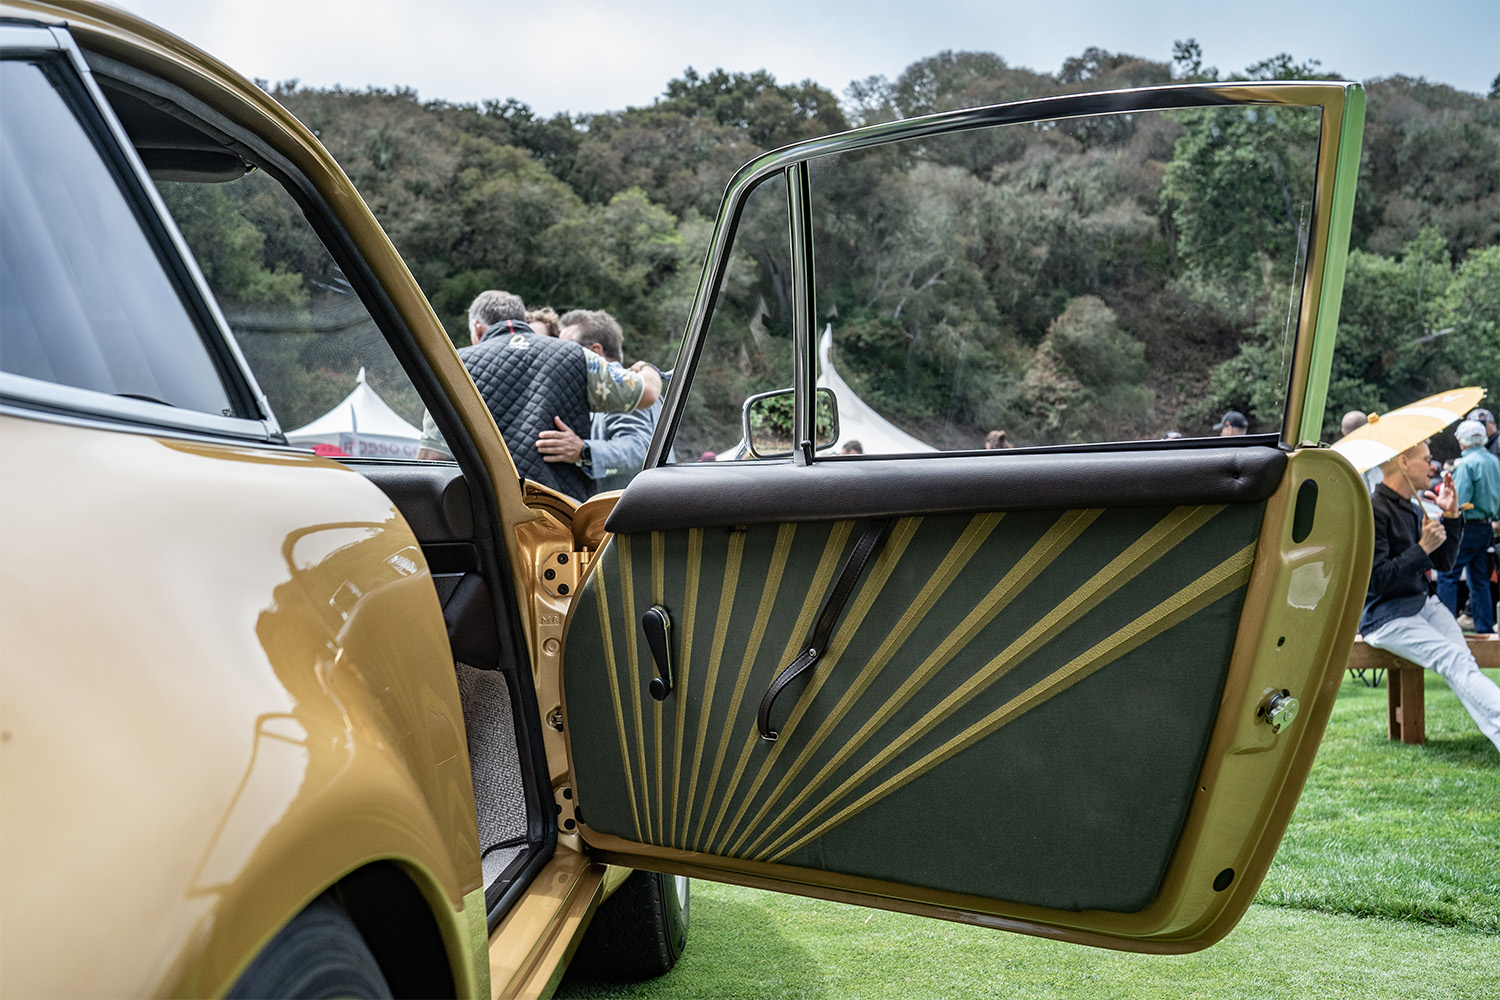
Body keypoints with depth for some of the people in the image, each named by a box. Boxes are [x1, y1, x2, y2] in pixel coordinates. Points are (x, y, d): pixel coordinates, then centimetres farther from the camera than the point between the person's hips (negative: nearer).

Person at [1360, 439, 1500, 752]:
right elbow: (1377, 580, -18)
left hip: (1422, 604, 8)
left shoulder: (1413, 509, 16)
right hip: (1385, 617, -8)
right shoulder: (1373, 511, -12)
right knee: (1454, 661, -26)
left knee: (1463, 660, -18)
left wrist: (1451, 516, 9)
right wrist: (1422, 549, -19)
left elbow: (1444, 563, 19)